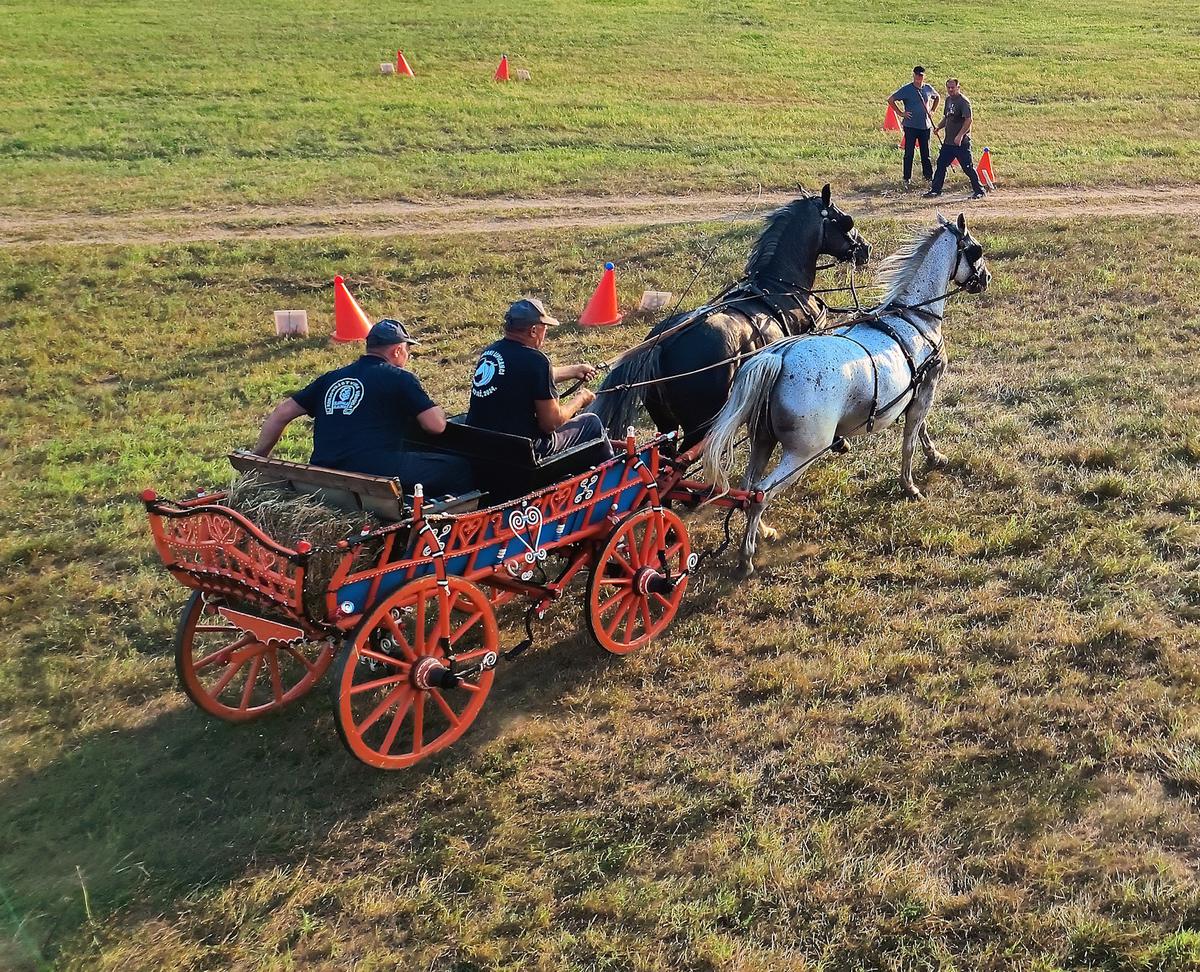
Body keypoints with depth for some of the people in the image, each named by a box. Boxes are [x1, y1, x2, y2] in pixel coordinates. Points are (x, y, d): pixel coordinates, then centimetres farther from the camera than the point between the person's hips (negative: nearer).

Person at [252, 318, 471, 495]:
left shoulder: (331, 378, 20)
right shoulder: (400, 378, 3)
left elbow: (282, 412, 18)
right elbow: (436, 425, -1)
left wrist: (258, 458, 25)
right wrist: (437, 410, 23)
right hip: (375, 472, -7)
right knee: (459, 469, 2)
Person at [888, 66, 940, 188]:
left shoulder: (928, 88, 6)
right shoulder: (906, 90, -8)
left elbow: (937, 97, 26)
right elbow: (890, 100, -7)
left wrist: (932, 110, 13)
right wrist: (900, 113, -9)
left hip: (925, 126, 4)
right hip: (910, 126, -4)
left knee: (926, 153, 10)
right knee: (909, 154, -1)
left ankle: (928, 176, 20)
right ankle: (907, 179, 6)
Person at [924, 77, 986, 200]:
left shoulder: (963, 101, -14)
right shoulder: (948, 100, 12)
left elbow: (968, 120, -22)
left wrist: (960, 136, -29)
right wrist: (939, 127, 8)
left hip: (962, 142, -8)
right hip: (948, 141, 8)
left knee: (968, 167, -4)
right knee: (941, 164, 10)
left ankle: (979, 191, 6)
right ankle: (935, 190, 19)